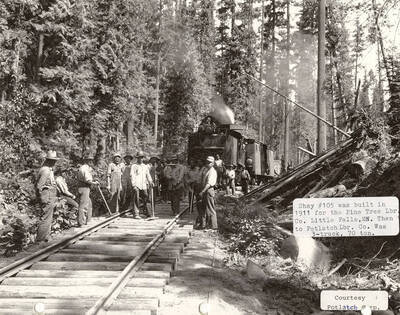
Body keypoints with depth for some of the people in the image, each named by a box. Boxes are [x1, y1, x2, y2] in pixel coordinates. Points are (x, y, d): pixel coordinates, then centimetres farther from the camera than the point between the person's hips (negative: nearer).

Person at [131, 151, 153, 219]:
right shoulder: (134, 166, 4)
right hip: (136, 185, -4)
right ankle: (136, 214, -6)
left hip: (144, 185, 4)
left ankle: (145, 211, 22)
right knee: (136, 199, -7)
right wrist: (133, 185, -13)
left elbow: (148, 175, 16)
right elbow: (132, 176, -3)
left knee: (146, 197, 3)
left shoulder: (145, 166, 18)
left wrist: (150, 182, 1)